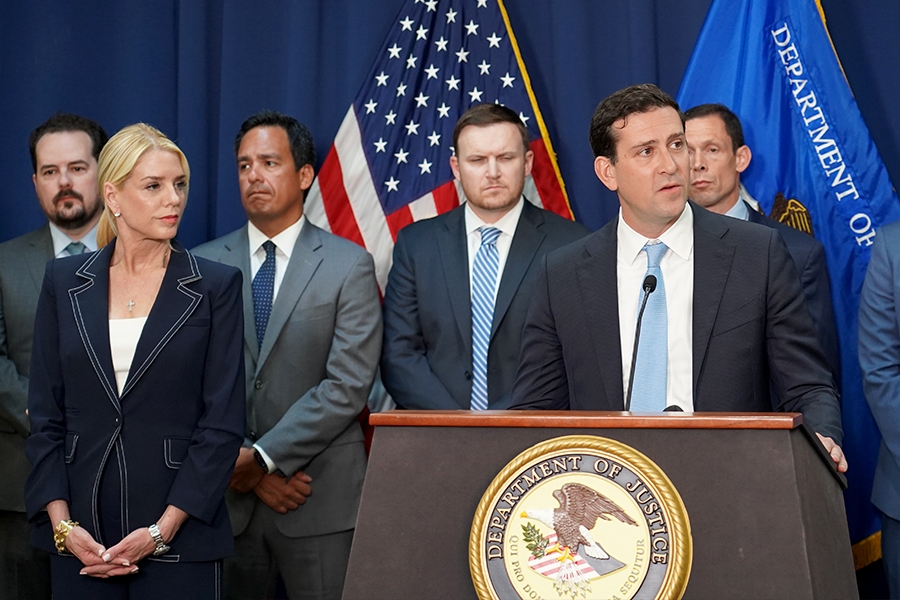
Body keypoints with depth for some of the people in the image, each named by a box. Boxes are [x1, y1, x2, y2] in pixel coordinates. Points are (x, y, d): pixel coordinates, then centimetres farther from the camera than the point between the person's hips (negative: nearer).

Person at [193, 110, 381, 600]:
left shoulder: (349, 266, -1)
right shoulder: (204, 265, 6)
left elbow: (348, 386, -9)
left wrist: (264, 458, -13)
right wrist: (240, 465, -8)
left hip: (320, 499, -2)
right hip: (226, 494, 2)